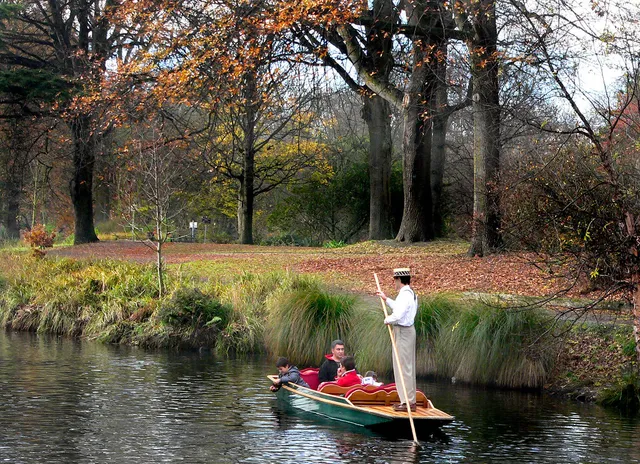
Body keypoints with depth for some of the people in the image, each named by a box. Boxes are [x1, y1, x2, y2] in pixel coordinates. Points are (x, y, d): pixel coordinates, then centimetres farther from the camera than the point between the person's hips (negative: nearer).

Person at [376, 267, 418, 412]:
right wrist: (386, 299, 35)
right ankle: (410, 400, 20)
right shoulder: (411, 294, 14)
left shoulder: (405, 295, -20)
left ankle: (407, 401, -4)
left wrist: (387, 320, -10)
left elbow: (398, 315, -29)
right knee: (408, 367, 14)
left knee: (403, 367, -6)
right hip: (408, 330, 10)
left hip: (403, 332, -10)